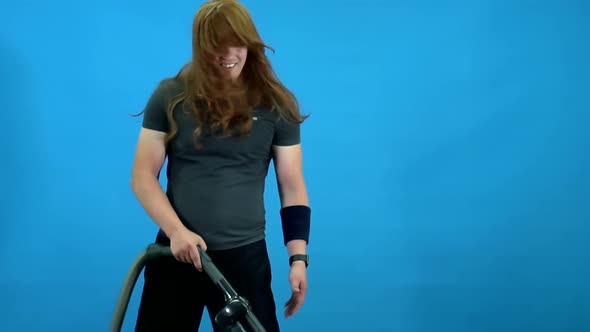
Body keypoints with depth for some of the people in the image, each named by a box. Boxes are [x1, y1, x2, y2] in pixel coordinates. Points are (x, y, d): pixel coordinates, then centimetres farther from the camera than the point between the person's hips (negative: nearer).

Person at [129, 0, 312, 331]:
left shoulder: (276, 104, 0)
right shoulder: (171, 96, -1)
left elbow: (292, 186, 2)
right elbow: (143, 174, 0)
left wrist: (298, 257, -6)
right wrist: (176, 230, -13)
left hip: (244, 255, 0)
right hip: (176, 251, 1)